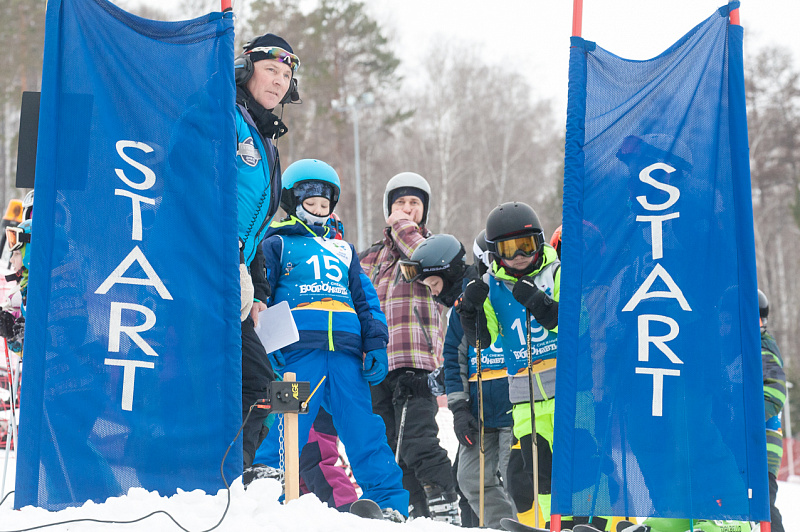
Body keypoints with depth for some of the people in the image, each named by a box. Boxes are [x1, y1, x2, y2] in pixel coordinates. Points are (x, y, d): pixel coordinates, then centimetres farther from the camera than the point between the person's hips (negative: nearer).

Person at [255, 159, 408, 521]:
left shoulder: (343, 251, 28)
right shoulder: (277, 245, 13)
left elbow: (367, 302, 24)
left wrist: (376, 346, 10)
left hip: (346, 354, 4)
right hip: (299, 352, -4)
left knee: (364, 432, 1)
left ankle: (391, 503, 3)